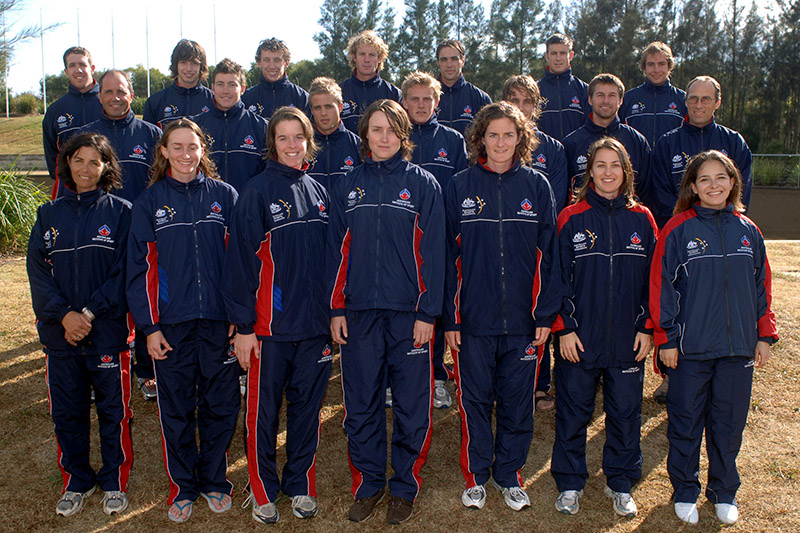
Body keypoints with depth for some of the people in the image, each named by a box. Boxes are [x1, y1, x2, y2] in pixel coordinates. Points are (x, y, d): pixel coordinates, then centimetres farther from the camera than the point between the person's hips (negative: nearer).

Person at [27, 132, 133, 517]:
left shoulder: (121, 212, -1)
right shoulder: (49, 215, 9)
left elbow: (124, 273, -7)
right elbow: (37, 271, 2)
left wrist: (89, 313, -15)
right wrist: (63, 314, -12)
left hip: (108, 332, -3)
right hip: (59, 333, 3)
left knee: (114, 411, 6)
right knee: (66, 412, 12)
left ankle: (114, 482, 24)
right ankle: (76, 481, 30)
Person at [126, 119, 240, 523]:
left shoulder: (224, 195, 4)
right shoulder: (150, 202, 4)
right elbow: (141, 267, 2)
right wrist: (149, 326, -3)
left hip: (219, 321, 0)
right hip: (172, 322, 0)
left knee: (220, 406, 8)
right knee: (176, 409, 9)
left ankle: (214, 481, 27)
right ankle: (182, 486, 26)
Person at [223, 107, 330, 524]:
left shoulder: (318, 192, 9)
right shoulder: (258, 191, -6)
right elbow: (241, 258, -8)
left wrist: (334, 314, 11)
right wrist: (243, 325, -10)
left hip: (314, 322, 4)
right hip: (269, 325, -4)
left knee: (307, 406, 13)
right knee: (263, 410, 7)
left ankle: (301, 486, 29)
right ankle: (263, 491, 25)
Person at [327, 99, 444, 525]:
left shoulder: (423, 184, 2)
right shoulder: (347, 186, 10)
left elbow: (432, 251, -1)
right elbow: (338, 251, 10)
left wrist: (427, 312, -7)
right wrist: (336, 309, 4)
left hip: (409, 313, -2)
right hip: (359, 313, 2)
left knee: (411, 406, 4)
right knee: (360, 405, 8)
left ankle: (405, 487, 22)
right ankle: (368, 484, 25)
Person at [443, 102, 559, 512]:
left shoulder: (537, 186, 4)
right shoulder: (460, 186, 2)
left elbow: (547, 254, 4)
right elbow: (450, 255, 1)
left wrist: (546, 313, -1)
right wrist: (450, 316, -3)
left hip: (522, 319, 1)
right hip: (473, 318, -1)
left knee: (518, 401, 10)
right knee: (475, 400, 9)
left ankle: (509, 474, 29)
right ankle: (476, 475, 26)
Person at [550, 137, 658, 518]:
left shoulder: (642, 219, 4)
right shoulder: (572, 218, -2)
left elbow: (652, 279, 6)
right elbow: (559, 278, -3)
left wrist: (647, 327, 1)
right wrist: (564, 327, -8)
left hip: (628, 339, 2)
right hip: (579, 338, -2)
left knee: (625, 413, 12)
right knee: (573, 412, 8)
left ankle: (620, 483, 30)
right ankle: (570, 483, 25)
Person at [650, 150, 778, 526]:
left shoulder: (747, 231, 6)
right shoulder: (678, 230, -5)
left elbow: (761, 285, 12)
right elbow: (661, 286, -6)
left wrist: (764, 335, 9)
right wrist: (666, 338, -8)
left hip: (738, 346, 3)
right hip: (690, 347, -3)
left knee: (729, 423, 13)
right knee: (686, 423, 8)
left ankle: (724, 492, 32)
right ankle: (685, 491, 26)